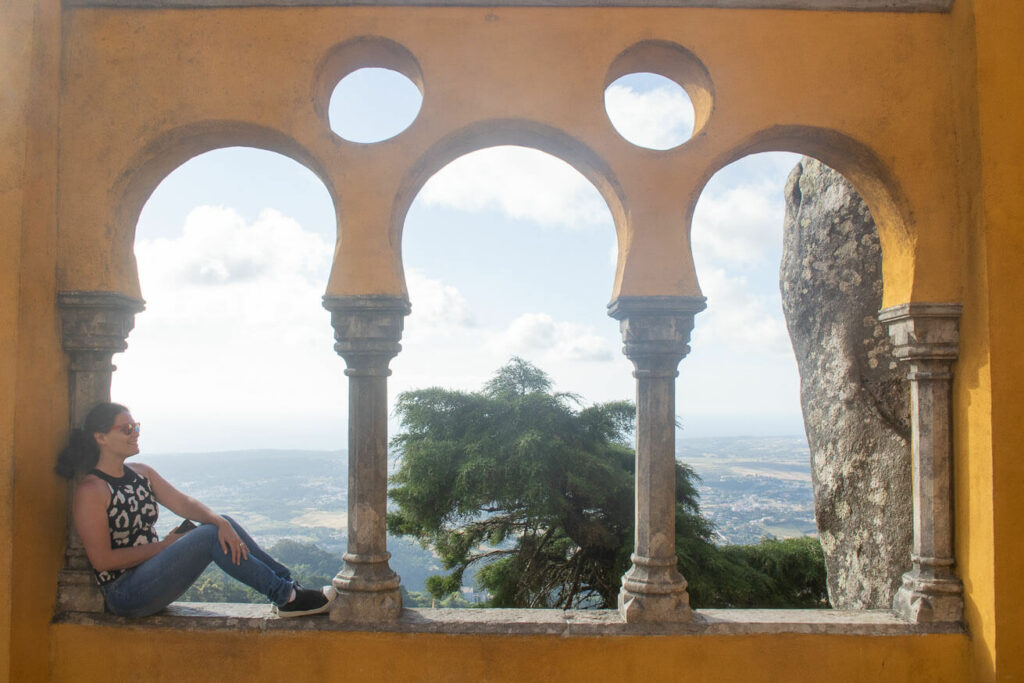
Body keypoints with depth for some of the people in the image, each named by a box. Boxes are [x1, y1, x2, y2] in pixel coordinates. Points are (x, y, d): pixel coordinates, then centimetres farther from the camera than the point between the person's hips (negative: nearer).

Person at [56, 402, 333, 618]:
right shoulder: (91, 491, -13)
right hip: (124, 593, -7)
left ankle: (287, 582, -10)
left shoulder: (141, 473, 10)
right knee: (210, 536, -23)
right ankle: (286, 597, -18)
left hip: (152, 575, 7)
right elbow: (102, 560, -16)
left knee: (222, 524, -10)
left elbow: (183, 502, -1)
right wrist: (164, 545, -12)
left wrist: (220, 522, -20)